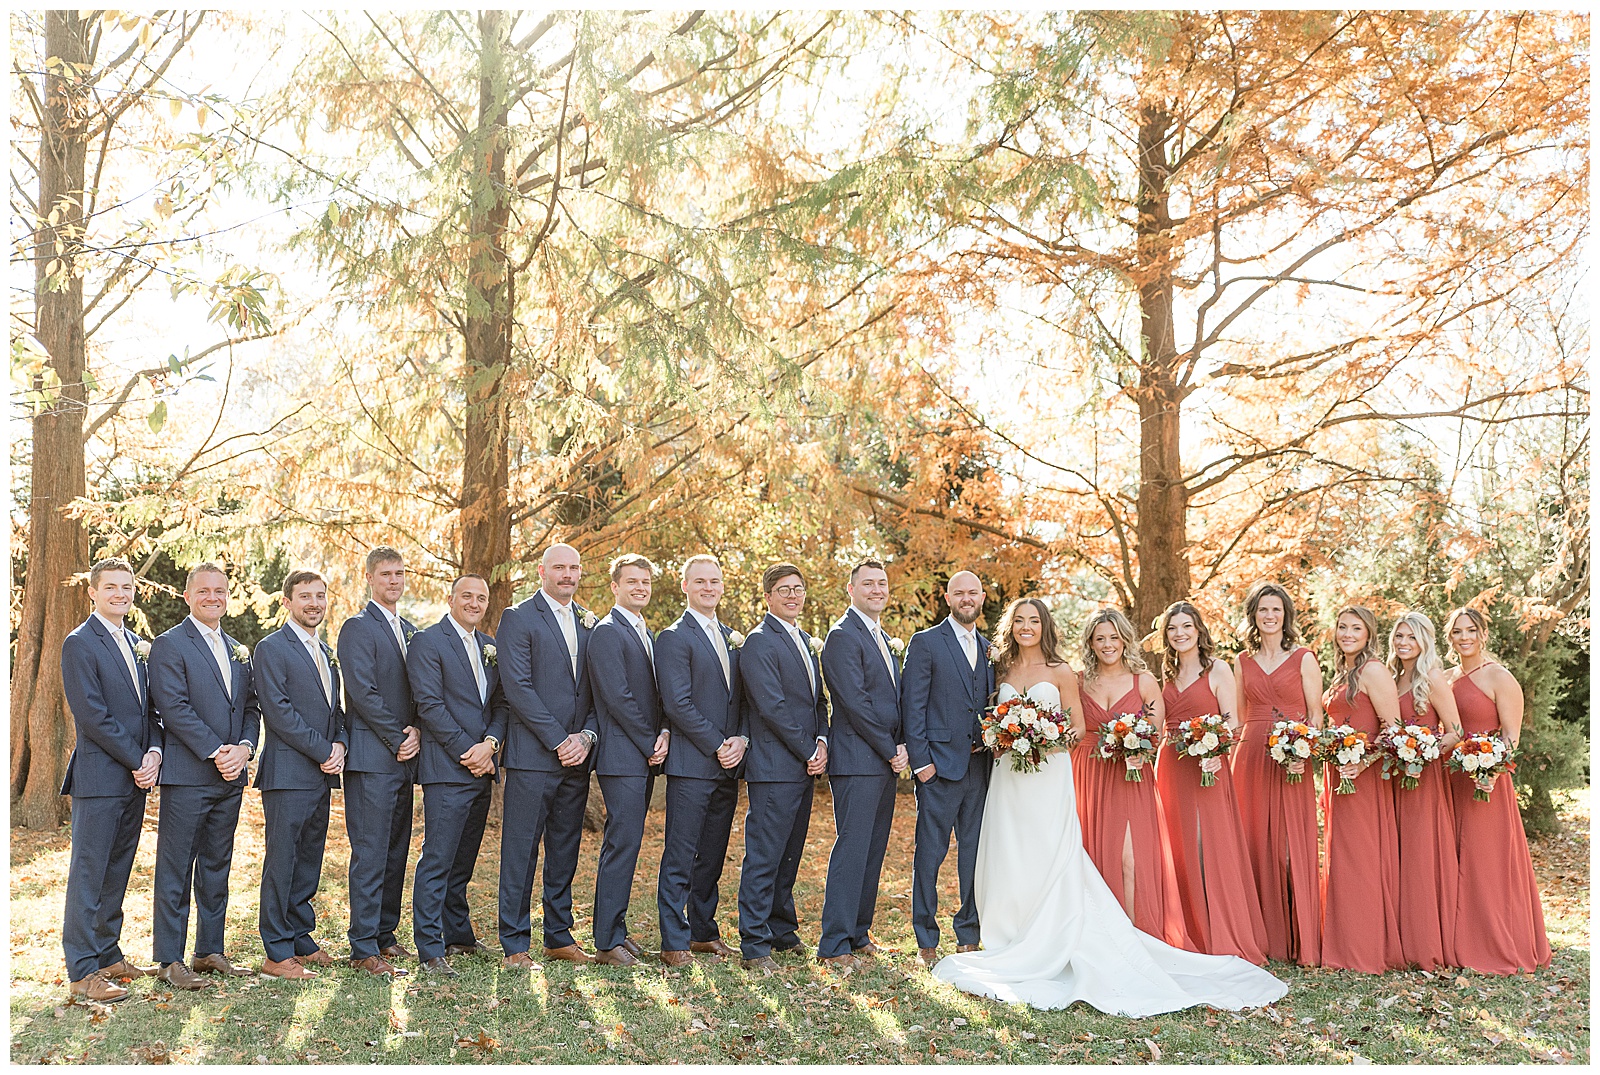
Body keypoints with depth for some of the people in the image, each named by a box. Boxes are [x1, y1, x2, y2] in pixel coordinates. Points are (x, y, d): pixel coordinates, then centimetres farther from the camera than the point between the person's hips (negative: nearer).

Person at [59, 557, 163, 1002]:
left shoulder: (136, 644, 17)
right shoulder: (80, 644, -8)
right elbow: (92, 716, -14)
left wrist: (154, 753, -2)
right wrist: (137, 760, -13)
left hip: (135, 778, 7)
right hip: (99, 777, -7)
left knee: (116, 873, 13)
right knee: (88, 874, -3)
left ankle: (108, 956, 21)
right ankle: (82, 971, 1)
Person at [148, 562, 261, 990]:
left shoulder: (239, 651, 17)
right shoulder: (169, 644, -4)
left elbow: (251, 707, 14)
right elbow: (174, 707, -13)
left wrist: (244, 747, -5)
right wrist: (215, 752, -16)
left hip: (231, 777, 7)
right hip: (187, 774, -6)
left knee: (217, 867, 12)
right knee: (176, 870, -1)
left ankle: (210, 951, 19)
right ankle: (170, 960, 5)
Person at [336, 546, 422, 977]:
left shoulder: (410, 630, 18)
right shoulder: (357, 627, -6)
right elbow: (363, 692, -14)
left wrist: (417, 732, -2)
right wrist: (398, 739, -12)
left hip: (405, 755, 7)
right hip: (372, 757, -7)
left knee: (396, 852, 11)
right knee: (370, 854, -6)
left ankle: (385, 934, 20)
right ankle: (364, 947, -1)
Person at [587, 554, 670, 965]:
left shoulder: (648, 634, 18)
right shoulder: (607, 632, -9)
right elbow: (617, 697, -16)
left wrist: (664, 734, -1)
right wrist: (649, 744, -12)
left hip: (645, 755, 8)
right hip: (622, 756, -8)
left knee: (625, 844, 12)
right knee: (622, 843, -8)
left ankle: (615, 927, 19)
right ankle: (608, 942, -3)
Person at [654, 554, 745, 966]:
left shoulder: (733, 639, 17)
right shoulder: (674, 638, -5)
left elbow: (744, 698, 16)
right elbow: (678, 704, -13)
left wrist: (741, 740, -2)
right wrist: (717, 746, -13)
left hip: (727, 765, 7)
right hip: (690, 764, -7)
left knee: (712, 855, 13)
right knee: (680, 857, -3)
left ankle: (703, 931, 23)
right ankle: (675, 943, 2)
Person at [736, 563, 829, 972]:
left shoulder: (804, 641, 18)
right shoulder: (760, 642, -10)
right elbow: (772, 707, -16)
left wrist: (821, 743, 1)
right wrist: (810, 751, -11)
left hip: (804, 768, 8)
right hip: (774, 766, -8)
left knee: (788, 856, 15)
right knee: (764, 857, -5)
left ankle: (782, 931, 25)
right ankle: (754, 944, -1)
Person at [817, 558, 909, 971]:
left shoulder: (883, 639, 19)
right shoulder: (842, 636, -10)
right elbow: (856, 702, -16)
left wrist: (899, 747, 3)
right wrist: (891, 751, -11)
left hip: (885, 763, 9)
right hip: (857, 762, -9)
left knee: (873, 852, 11)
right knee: (852, 851, -7)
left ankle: (859, 934, 20)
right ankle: (834, 945, -2)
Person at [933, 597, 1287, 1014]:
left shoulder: (1060, 672, 1)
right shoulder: (1002, 671, 12)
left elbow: (1078, 727, 2)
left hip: (1049, 777, -4)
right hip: (1009, 779, 4)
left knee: (1051, 861, -7)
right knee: (1008, 860, 4)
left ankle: (1050, 946, 0)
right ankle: (1013, 944, 15)